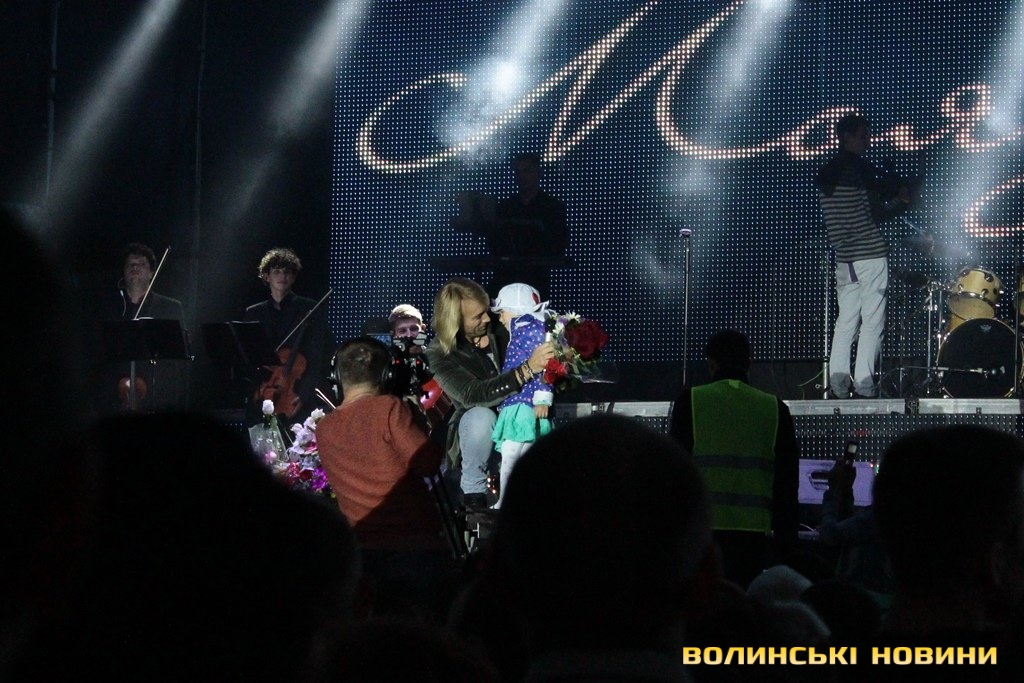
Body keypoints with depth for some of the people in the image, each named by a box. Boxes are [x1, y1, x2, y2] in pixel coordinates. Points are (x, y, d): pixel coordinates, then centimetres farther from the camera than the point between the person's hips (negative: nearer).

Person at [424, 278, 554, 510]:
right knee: (482, 416, -35)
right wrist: (527, 369, -42)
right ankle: (473, 491, -17)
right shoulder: (439, 354, -17)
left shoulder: (498, 330, -9)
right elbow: (473, 394, -32)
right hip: (471, 431, -3)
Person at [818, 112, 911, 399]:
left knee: (846, 321, 9)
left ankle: (838, 386, 6)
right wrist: (901, 201, 3)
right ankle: (863, 385, -7)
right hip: (870, 254, -7)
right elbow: (875, 213, -13)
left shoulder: (825, 173, 13)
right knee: (872, 322, -4)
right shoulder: (860, 168, -10)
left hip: (843, 257, 7)